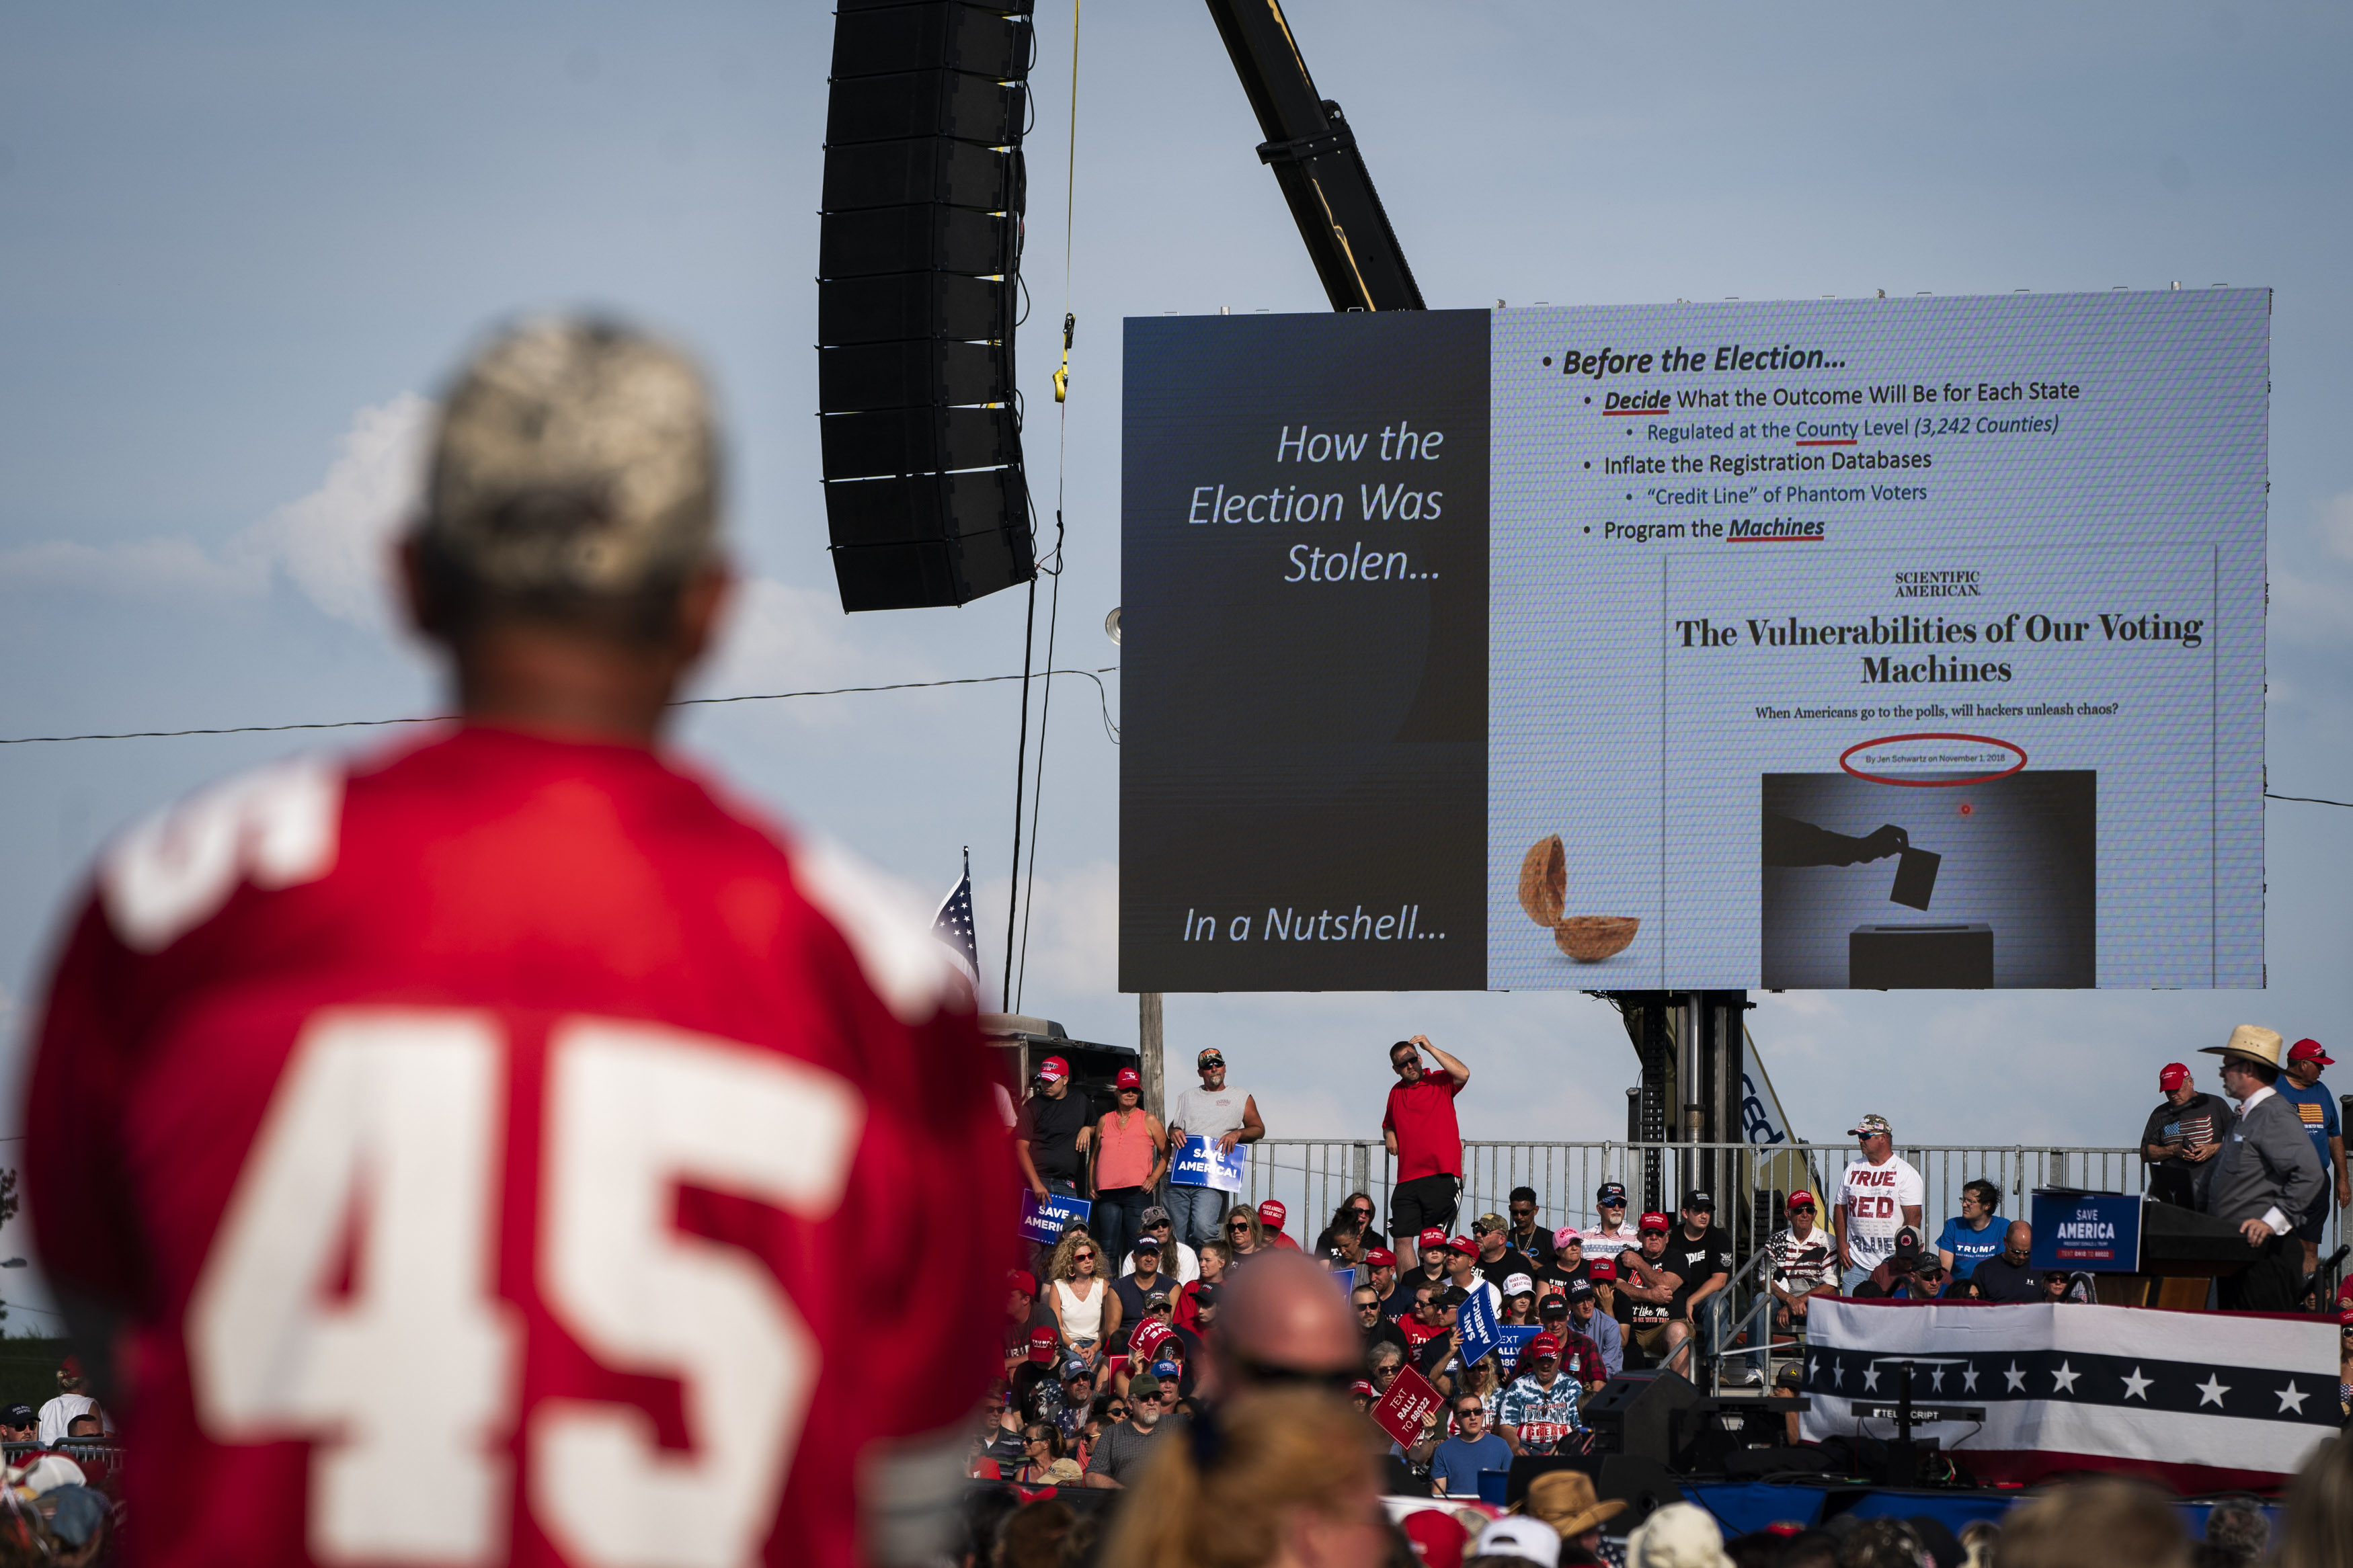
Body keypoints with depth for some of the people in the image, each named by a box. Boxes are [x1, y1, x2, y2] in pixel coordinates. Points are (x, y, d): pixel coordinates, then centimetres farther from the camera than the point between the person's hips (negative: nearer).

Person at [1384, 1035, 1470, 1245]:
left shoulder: (1440, 1082, 5)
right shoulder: (1396, 1092, 19)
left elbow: (1463, 1074, -17)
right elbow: (1388, 1123, 37)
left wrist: (1430, 1048, -13)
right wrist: (1389, 1134, 11)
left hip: (1442, 1178, -5)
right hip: (1407, 1180, 5)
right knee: (1402, 1239, -5)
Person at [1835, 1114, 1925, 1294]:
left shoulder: (1905, 1172, -2)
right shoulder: (1852, 1170, 14)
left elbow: (1913, 1216, -7)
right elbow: (1841, 1209, 19)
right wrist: (1842, 1245, 7)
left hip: (1891, 1261, -4)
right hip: (1856, 1262, 4)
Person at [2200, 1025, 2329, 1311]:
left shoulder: (2276, 1115, -13)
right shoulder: (2247, 1117, 20)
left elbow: (2310, 1174, -24)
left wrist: (2271, 1222, -25)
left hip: (2264, 1252, -10)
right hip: (2236, 1250, 10)